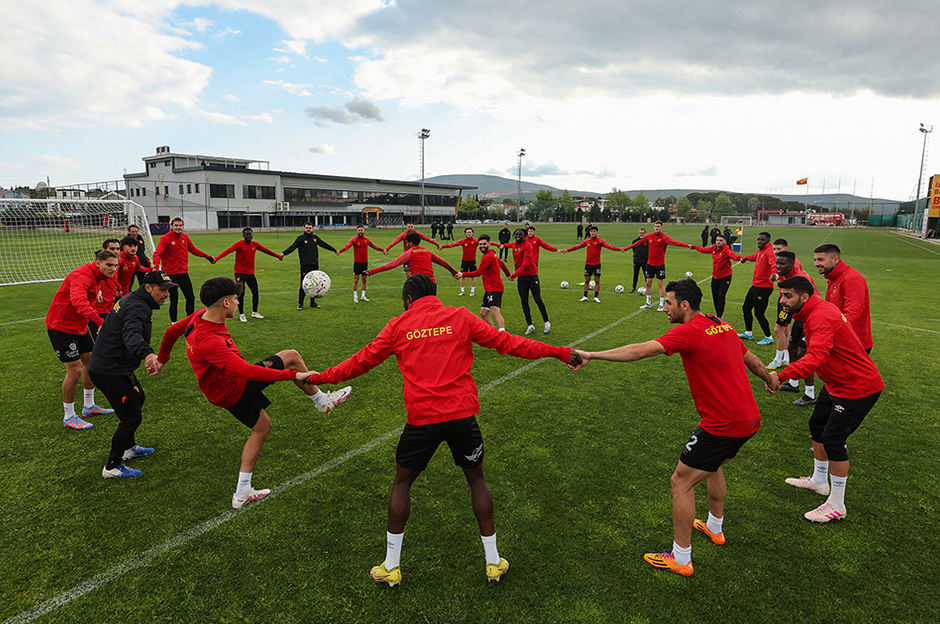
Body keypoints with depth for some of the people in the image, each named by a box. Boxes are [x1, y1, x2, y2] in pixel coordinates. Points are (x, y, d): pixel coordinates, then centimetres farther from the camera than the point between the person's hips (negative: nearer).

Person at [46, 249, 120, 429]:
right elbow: (78, 301, -44)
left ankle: (89, 407, 30)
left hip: (79, 326, 10)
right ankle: (69, 417, 6)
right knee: (75, 370, -8)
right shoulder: (82, 275, -25)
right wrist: (99, 321, -56)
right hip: (61, 327, -10)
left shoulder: (98, 278, 5)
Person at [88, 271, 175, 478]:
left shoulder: (133, 300, 9)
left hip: (115, 366, 11)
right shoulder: (137, 307, -25)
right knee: (132, 417, -6)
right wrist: (148, 354, -64)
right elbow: (132, 335, -46)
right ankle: (112, 467, 10)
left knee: (137, 399, 27)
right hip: (109, 372, -11)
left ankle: (129, 447, 43)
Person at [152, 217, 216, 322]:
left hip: (184, 273, 6)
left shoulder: (185, 237, 7)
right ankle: (174, 323, 15)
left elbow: (193, 250, 23)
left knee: (191, 298, 12)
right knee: (174, 301, -1)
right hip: (171, 274, -6)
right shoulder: (165, 238, -12)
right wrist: (156, 266, -42)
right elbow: (157, 253, -24)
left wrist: (207, 257, 27)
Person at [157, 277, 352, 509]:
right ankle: (322, 401, 11)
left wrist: (162, 358, 32)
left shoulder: (201, 316, -7)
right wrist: (293, 375, -38)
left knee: (262, 427, 21)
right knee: (291, 356, -8)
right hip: (232, 390, -9)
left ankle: (242, 494, 28)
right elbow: (247, 371, -41)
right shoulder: (209, 341, -35)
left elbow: (173, 330, 13)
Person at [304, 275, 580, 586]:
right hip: (462, 414, 1)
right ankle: (493, 562, 30)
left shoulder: (399, 325, 5)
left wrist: (321, 377, 25)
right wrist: (558, 352, 8)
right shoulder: (461, 317, 4)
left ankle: (391, 566, 28)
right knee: (476, 479, 20)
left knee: (402, 482, 20)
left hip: (421, 420, 0)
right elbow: (505, 342, 3)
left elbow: (363, 360, 10)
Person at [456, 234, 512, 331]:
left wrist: (463, 274, -13)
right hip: (489, 289, 10)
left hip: (495, 288, -10)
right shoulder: (491, 253, 15)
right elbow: (501, 263, 29)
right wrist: (508, 274, 41)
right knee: (483, 313, 11)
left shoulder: (488, 257, -15)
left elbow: (478, 273, -18)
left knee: (495, 312, -24)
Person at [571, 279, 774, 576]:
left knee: (681, 482, 2)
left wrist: (591, 355, -29)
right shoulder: (723, 326, 9)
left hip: (724, 426, -10)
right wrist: (771, 379, 43)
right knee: (713, 466, 32)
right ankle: (715, 528, 51)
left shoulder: (689, 332, -18)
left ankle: (680, 559, 13)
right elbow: (752, 360, 23)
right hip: (749, 419, 10)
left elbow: (639, 351, -28)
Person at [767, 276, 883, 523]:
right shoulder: (815, 311, 1)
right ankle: (819, 481, 38)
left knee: (832, 440, -8)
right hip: (836, 384, 11)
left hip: (858, 388, -11)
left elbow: (815, 356, -46)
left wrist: (782, 376, -53)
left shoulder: (822, 318, -31)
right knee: (817, 426, 18)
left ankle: (836, 505, 8)